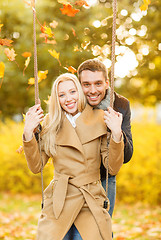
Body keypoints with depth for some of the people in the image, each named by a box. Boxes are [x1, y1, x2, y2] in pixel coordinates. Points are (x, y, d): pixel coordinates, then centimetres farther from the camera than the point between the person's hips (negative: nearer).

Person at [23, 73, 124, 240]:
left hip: (92, 203, 0)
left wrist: (116, 135, -16)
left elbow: (113, 169, -2)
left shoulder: (99, 120, 1)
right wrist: (28, 133, -10)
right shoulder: (50, 124, 5)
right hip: (59, 201, 1)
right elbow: (36, 167, 1)